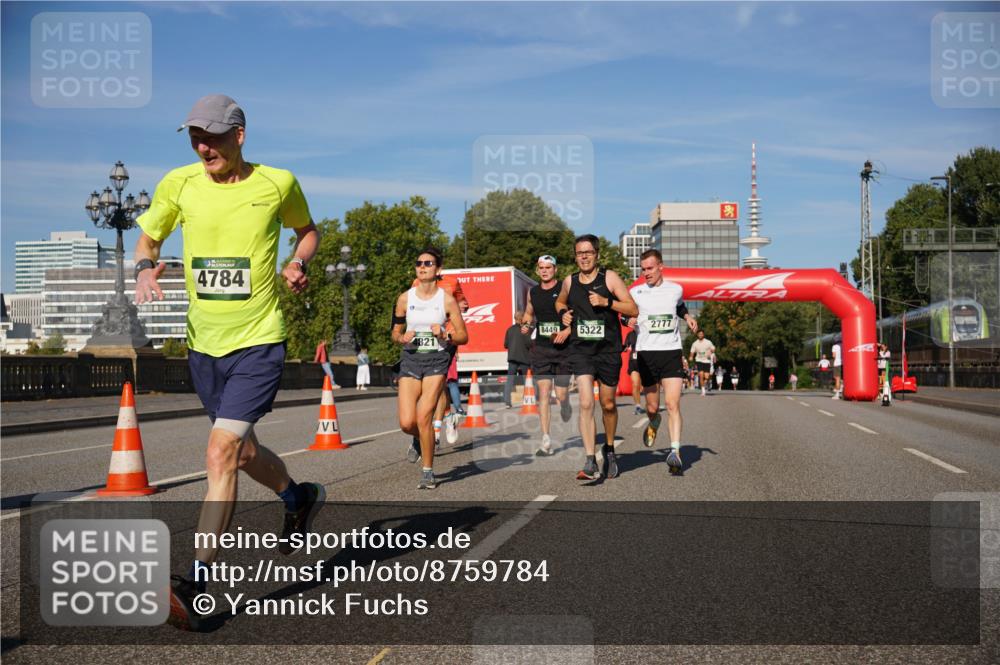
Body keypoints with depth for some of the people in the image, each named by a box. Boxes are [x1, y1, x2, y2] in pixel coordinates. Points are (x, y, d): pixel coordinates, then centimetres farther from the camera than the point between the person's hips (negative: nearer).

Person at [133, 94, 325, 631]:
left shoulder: (277, 183, -4)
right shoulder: (179, 183, 0)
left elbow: (307, 230, 15)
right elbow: (147, 238, 14)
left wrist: (298, 263, -6)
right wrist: (145, 269, -9)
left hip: (258, 341, -5)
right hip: (203, 342, 5)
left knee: (221, 453, -18)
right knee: (242, 450, 19)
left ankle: (195, 582, -15)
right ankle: (299, 498, 49)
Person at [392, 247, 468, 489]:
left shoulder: (447, 299, -1)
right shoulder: (405, 298, 5)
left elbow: (463, 336, 3)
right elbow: (395, 333, 13)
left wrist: (445, 336, -16)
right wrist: (403, 338, -9)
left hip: (436, 360, -2)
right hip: (410, 360, 2)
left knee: (423, 417, -15)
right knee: (407, 423, -7)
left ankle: (428, 472, 2)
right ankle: (419, 440, 31)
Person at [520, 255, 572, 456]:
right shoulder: (532, 292, 10)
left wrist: (567, 331, -19)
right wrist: (526, 325, 5)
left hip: (563, 348, -3)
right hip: (540, 348, 3)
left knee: (561, 395, 1)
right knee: (543, 393, -7)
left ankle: (566, 414, 38)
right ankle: (546, 440, -8)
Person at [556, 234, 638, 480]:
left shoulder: (610, 277, -3)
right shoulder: (569, 282, 6)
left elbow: (633, 310, -6)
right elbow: (560, 301, 29)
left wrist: (606, 302, -19)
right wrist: (563, 312, 6)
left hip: (608, 350, -1)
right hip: (580, 349, 1)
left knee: (608, 405, 12)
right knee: (586, 403, -15)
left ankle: (609, 449, 38)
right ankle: (590, 463, -17)